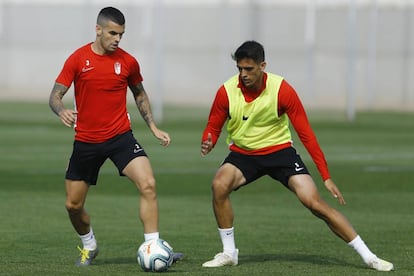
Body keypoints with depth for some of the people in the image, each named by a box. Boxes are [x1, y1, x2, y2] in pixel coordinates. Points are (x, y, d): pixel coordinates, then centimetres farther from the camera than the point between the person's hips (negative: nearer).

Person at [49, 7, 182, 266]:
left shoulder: (128, 62, 0)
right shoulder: (78, 59, -5)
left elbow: (140, 94, 17)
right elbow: (55, 95, -6)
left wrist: (154, 128, 8)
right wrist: (62, 111, -30)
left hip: (121, 137, 0)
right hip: (86, 141, 0)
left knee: (148, 184, -22)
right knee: (73, 204, 6)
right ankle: (89, 246, 36)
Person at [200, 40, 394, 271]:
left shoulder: (282, 90, -17)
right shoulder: (226, 92, -14)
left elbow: (306, 134, -12)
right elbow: (213, 127, 0)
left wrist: (326, 176, -14)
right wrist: (208, 143, -26)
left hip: (280, 151, -2)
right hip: (243, 154, 2)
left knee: (315, 202, -15)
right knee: (220, 185, -29)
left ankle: (368, 257, -7)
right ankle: (229, 253, -10)